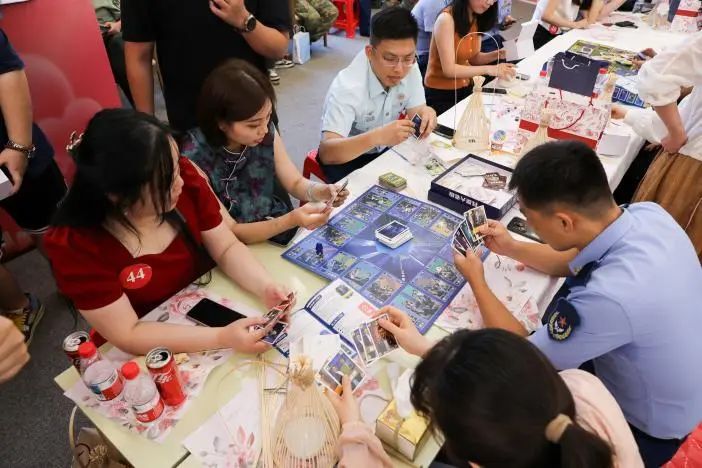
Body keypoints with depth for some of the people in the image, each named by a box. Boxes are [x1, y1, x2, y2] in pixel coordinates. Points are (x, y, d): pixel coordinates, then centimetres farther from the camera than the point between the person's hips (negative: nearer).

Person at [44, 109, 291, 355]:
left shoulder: (184, 176, -16)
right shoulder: (73, 244, -25)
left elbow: (228, 249, -8)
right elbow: (128, 335, -23)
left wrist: (266, 288, -25)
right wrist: (223, 337, -31)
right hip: (147, 355, -3)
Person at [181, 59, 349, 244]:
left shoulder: (267, 133, -10)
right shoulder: (194, 159, -23)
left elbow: (295, 182, 2)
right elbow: (229, 232, -20)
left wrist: (321, 191, -19)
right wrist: (291, 221, -33)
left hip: (279, 225, 5)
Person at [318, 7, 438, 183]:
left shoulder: (410, 68, -13)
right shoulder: (347, 87, -32)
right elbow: (326, 152, -39)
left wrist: (425, 115, -31)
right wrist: (377, 136, -54)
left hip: (386, 150, 6)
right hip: (347, 159, -6)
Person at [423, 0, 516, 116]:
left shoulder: (477, 19, 4)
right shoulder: (446, 19, -19)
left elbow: (473, 57, 10)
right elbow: (449, 69, -23)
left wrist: (496, 55, -8)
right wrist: (489, 69, -25)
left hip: (465, 89, 7)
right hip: (440, 94, -7)